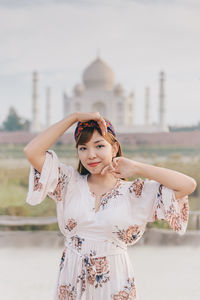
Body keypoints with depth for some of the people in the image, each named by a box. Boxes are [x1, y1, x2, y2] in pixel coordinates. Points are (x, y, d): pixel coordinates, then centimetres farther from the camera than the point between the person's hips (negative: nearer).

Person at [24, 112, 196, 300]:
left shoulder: (136, 192, -2)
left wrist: (136, 169, -8)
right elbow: (32, 151, -9)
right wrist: (74, 117, -7)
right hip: (71, 285, 1)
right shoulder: (70, 183, 3)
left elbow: (188, 185, -13)